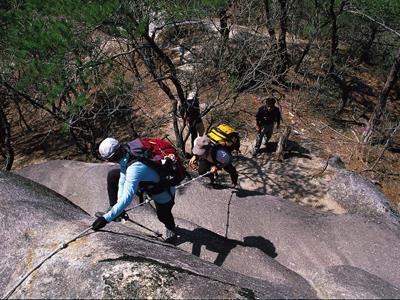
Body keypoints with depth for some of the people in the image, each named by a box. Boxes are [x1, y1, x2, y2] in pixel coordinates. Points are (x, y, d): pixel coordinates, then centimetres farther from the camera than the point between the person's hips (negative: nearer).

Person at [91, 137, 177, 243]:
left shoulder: (135, 168, -45)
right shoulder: (126, 152, -22)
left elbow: (127, 198, -46)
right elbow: (123, 179, -11)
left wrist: (106, 218, -44)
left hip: (163, 194, -7)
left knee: (164, 216, 21)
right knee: (112, 175, 0)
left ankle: (171, 229, 58)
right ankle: (114, 210, 11)